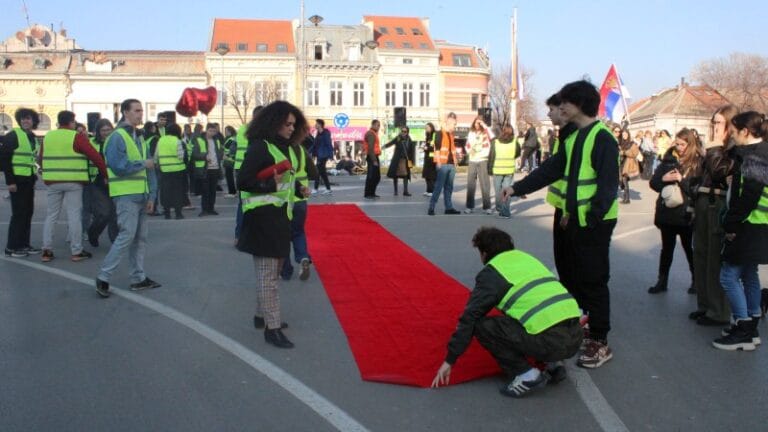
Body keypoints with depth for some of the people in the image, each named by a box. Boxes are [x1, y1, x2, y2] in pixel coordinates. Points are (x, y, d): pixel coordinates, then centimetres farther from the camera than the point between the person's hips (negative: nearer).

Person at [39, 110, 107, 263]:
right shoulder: (77, 137, -7)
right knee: (74, 215, 0)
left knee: (51, 215, 11)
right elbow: (95, 156, -9)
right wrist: (106, 174, 0)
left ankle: (47, 251, 10)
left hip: (53, 181, 4)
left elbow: (41, 158, 12)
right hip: (73, 182, -4)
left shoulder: (47, 137, 8)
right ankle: (77, 251, 3)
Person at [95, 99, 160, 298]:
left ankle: (138, 278, 18)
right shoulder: (117, 137, -9)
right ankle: (103, 277, -4)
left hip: (141, 195, 8)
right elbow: (118, 166, -19)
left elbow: (149, 169, 16)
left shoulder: (139, 139, 18)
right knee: (127, 235, -12)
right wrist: (143, 164, -8)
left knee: (140, 237, 10)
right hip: (126, 195, -8)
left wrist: (151, 195, 8)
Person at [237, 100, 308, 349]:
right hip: (263, 217, -10)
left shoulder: (287, 147, 12)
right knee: (267, 274, -5)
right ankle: (272, 328, 0)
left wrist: (299, 189, 5)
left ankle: (262, 315, 35)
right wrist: (271, 185, -27)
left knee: (272, 270, 20)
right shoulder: (260, 147, -14)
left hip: (281, 216, 10)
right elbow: (243, 181, -18)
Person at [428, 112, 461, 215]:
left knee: (449, 187, 9)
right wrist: (439, 163, -16)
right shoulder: (439, 134, -5)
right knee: (439, 186, -9)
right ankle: (431, 208, -7)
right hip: (443, 164, -8)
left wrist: (455, 161, 16)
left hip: (451, 164, 8)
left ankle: (449, 207, 12)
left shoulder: (451, 135, 18)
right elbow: (437, 149, -11)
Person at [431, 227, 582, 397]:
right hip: (576, 336, 8)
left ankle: (526, 375, -1)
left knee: (482, 326, 4)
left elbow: (469, 318, 3)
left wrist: (449, 360, 10)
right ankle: (553, 364, 17)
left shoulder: (492, 272, 5)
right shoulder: (527, 258, 27)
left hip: (550, 340, -8)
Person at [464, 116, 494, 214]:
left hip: (483, 161, -4)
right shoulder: (471, 133, 11)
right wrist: (469, 149, 0)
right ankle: (469, 206, 13)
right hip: (472, 161, 4)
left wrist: (485, 126, -21)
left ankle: (487, 207, 2)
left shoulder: (486, 132, -3)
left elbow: (493, 137, -25)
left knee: (485, 184, -2)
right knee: (470, 184, 6)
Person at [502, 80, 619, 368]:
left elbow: (608, 185, -18)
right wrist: (518, 188, 5)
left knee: (594, 280, -3)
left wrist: (592, 217, -22)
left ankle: (600, 343, 7)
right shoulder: (573, 138, 14)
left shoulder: (602, 138, -13)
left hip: (595, 222, -9)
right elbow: (551, 169, 12)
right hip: (573, 220, 9)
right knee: (572, 276, 15)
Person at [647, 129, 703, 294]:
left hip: (686, 213, -3)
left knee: (689, 248, 10)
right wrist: (663, 178, -13)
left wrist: (682, 180, -21)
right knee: (667, 248, 13)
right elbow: (653, 182, 6)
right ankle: (662, 281, 21)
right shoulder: (669, 159, 6)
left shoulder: (698, 162, -6)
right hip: (667, 211, 3)